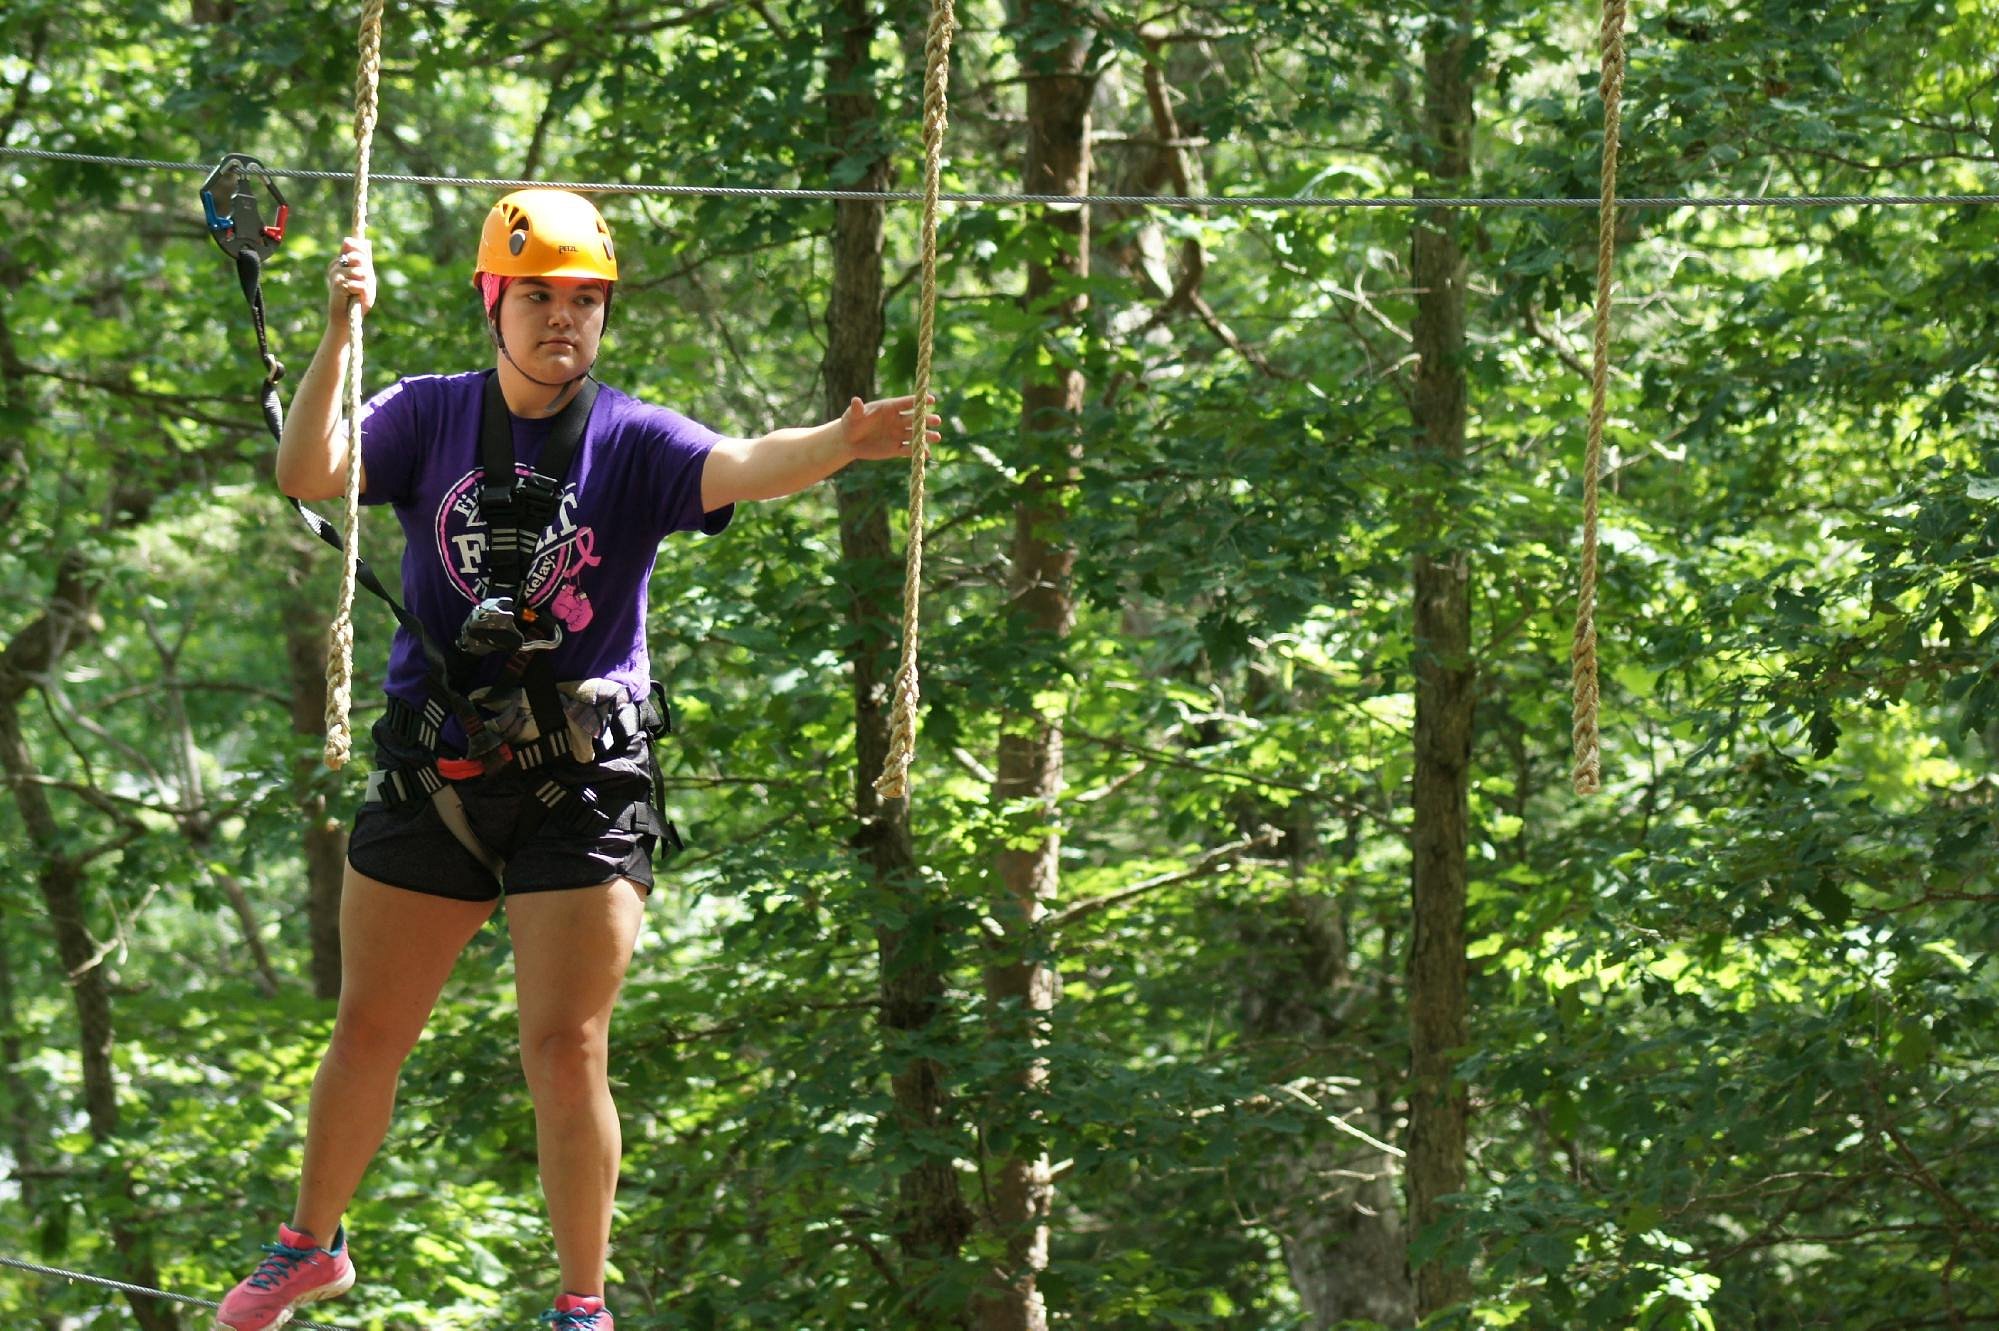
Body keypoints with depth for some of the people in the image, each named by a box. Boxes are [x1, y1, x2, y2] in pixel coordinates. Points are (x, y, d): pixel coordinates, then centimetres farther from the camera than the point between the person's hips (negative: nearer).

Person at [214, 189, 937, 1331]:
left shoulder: (632, 442, -6)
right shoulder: (430, 418, 1)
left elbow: (741, 468, -25)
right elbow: (308, 475, -16)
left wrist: (836, 446, -47)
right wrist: (340, 331, -28)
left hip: (582, 788, -3)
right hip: (432, 773, 3)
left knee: (567, 1051, -6)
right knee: (369, 1032, 15)